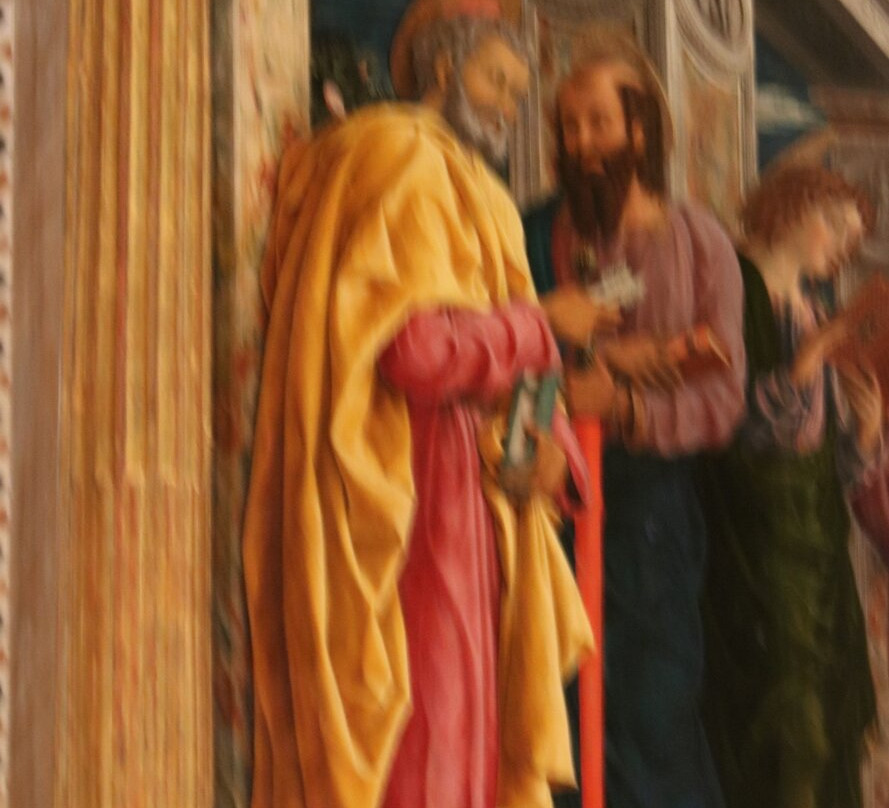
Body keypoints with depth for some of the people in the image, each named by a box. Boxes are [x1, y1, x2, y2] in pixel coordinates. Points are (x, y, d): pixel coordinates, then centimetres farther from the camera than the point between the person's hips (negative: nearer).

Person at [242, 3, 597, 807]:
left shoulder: (464, 186, 22)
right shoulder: (406, 162, -8)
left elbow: (509, 378, 16)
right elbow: (420, 348, -22)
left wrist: (549, 442, -5)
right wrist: (537, 324, -7)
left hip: (465, 505, 10)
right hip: (409, 496, -10)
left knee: (475, 737, 9)